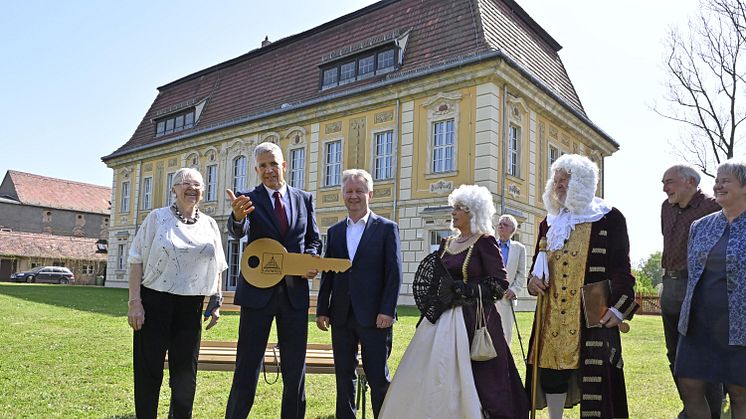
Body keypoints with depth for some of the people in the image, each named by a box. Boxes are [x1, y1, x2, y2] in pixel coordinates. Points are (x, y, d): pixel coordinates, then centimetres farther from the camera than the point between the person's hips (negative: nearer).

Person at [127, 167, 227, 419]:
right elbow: (137, 261, -4)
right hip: (154, 301, -3)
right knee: (149, 369, 3)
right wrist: (134, 301, -11)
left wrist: (215, 302, 7)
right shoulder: (157, 218, -1)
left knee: (185, 372, 10)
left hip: (191, 306, 3)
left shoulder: (210, 225, 9)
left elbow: (217, 268, 13)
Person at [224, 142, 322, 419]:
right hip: (258, 290, -2)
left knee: (295, 366, 11)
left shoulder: (304, 199, 8)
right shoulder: (249, 199, 0)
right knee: (247, 366, 2)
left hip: (295, 290, 3)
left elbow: (314, 240, 15)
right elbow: (238, 232, -19)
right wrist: (238, 217, -43)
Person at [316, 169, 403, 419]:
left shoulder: (386, 228, 0)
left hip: (373, 315, -4)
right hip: (341, 315, 4)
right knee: (344, 375, 12)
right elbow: (327, 274, 13)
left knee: (378, 377, 3)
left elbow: (394, 273, -5)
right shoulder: (334, 231, 13)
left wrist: (387, 311, -13)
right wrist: (322, 310, 6)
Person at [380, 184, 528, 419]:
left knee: (466, 381, -2)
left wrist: (462, 289, -18)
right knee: (428, 378, 6)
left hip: (472, 320, -6)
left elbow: (499, 285, -12)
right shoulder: (446, 244, 13)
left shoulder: (485, 242, -6)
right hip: (442, 319, 7)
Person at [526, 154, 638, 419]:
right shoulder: (549, 223, 15)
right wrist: (533, 280, 2)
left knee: (594, 373, -1)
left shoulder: (609, 218, -1)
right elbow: (538, 264, 23)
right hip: (552, 314, 5)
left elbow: (621, 268, -4)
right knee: (551, 372, 8)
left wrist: (619, 307, -13)